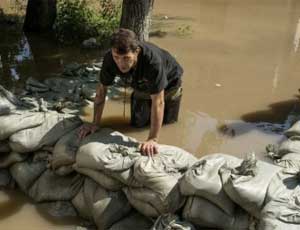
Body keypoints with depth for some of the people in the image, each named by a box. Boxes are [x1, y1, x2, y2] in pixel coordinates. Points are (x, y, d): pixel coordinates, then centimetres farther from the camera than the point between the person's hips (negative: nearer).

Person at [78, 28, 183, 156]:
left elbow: (158, 102, -44)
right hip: (142, 87, 3)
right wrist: (95, 124, -19)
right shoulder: (110, 59, -34)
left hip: (168, 84, -3)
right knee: (137, 124, 7)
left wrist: (153, 139, -45)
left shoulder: (152, 60, -46)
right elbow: (101, 89, -19)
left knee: (167, 123, 6)